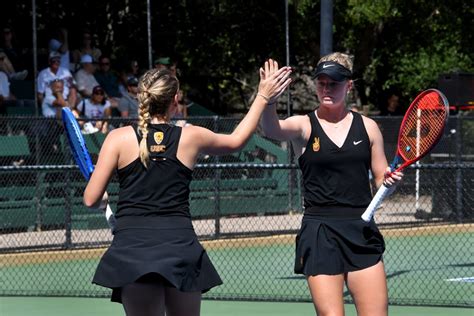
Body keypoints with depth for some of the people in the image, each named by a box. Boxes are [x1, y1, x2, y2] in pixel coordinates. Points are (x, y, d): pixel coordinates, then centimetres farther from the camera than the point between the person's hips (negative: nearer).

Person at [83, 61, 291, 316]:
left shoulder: (119, 138, 0)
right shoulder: (191, 137, 7)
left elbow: (91, 200, 1)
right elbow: (236, 140, 29)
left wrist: (104, 199, 25)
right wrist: (262, 96, 39)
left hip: (132, 249, -2)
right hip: (181, 245, 2)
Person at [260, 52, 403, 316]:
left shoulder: (367, 127, 9)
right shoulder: (304, 126, 1)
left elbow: (381, 179, 16)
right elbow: (271, 129, -23)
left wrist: (389, 180, -9)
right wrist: (270, 98, -44)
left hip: (362, 231, 2)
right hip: (320, 233, -2)